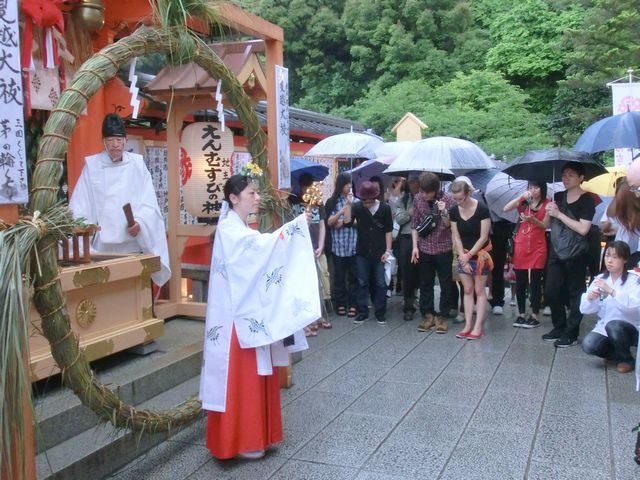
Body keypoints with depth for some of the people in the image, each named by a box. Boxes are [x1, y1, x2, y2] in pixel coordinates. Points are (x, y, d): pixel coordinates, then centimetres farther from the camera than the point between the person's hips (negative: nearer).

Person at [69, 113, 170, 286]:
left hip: (133, 245, 1)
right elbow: (79, 207, 0)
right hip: (102, 247, -1)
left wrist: (140, 223, -16)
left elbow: (149, 204, 1)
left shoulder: (137, 164, 5)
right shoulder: (92, 165, 3)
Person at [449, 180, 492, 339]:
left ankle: (478, 327, 5)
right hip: (464, 256, 4)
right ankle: (468, 325, 13)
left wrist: (469, 255, -14)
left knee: (479, 291, 2)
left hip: (479, 255, -4)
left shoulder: (482, 209, -17)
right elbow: (456, 237, 0)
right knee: (467, 291, 9)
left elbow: (483, 237, -15)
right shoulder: (454, 211, -4)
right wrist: (463, 257, -7)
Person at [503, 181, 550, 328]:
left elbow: (545, 226, -4)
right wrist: (521, 197, -18)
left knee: (535, 282, 1)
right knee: (520, 282, 6)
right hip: (521, 246, 2)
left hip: (538, 247, -2)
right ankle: (521, 314, 15)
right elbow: (505, 209, -9)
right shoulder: (523, 202, 5)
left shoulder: (547, 204, 0)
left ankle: (534, 316, 7)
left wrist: (532, 219, -23)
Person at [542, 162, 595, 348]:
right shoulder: (558, 197, 10)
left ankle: (571, 334, 9)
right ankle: (559, 327, 23)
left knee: (575, 295, 2)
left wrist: (559, 214, -15)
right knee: (551, 292, 7)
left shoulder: (586, 200, -6)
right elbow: (546, 225, 11)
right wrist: (548, 212, -9)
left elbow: (583, 229, -16)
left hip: (576, 255, -5)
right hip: (556, 252, 6)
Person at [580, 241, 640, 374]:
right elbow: (585, 309, -3)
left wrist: (611, 291, -39)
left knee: (613, 325, -35)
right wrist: (589, 298, -24)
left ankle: (625, 359, -6)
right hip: (604, 328, 4)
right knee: (588, 345, -23)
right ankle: (617, 352, 9)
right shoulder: (600, 279, 1)